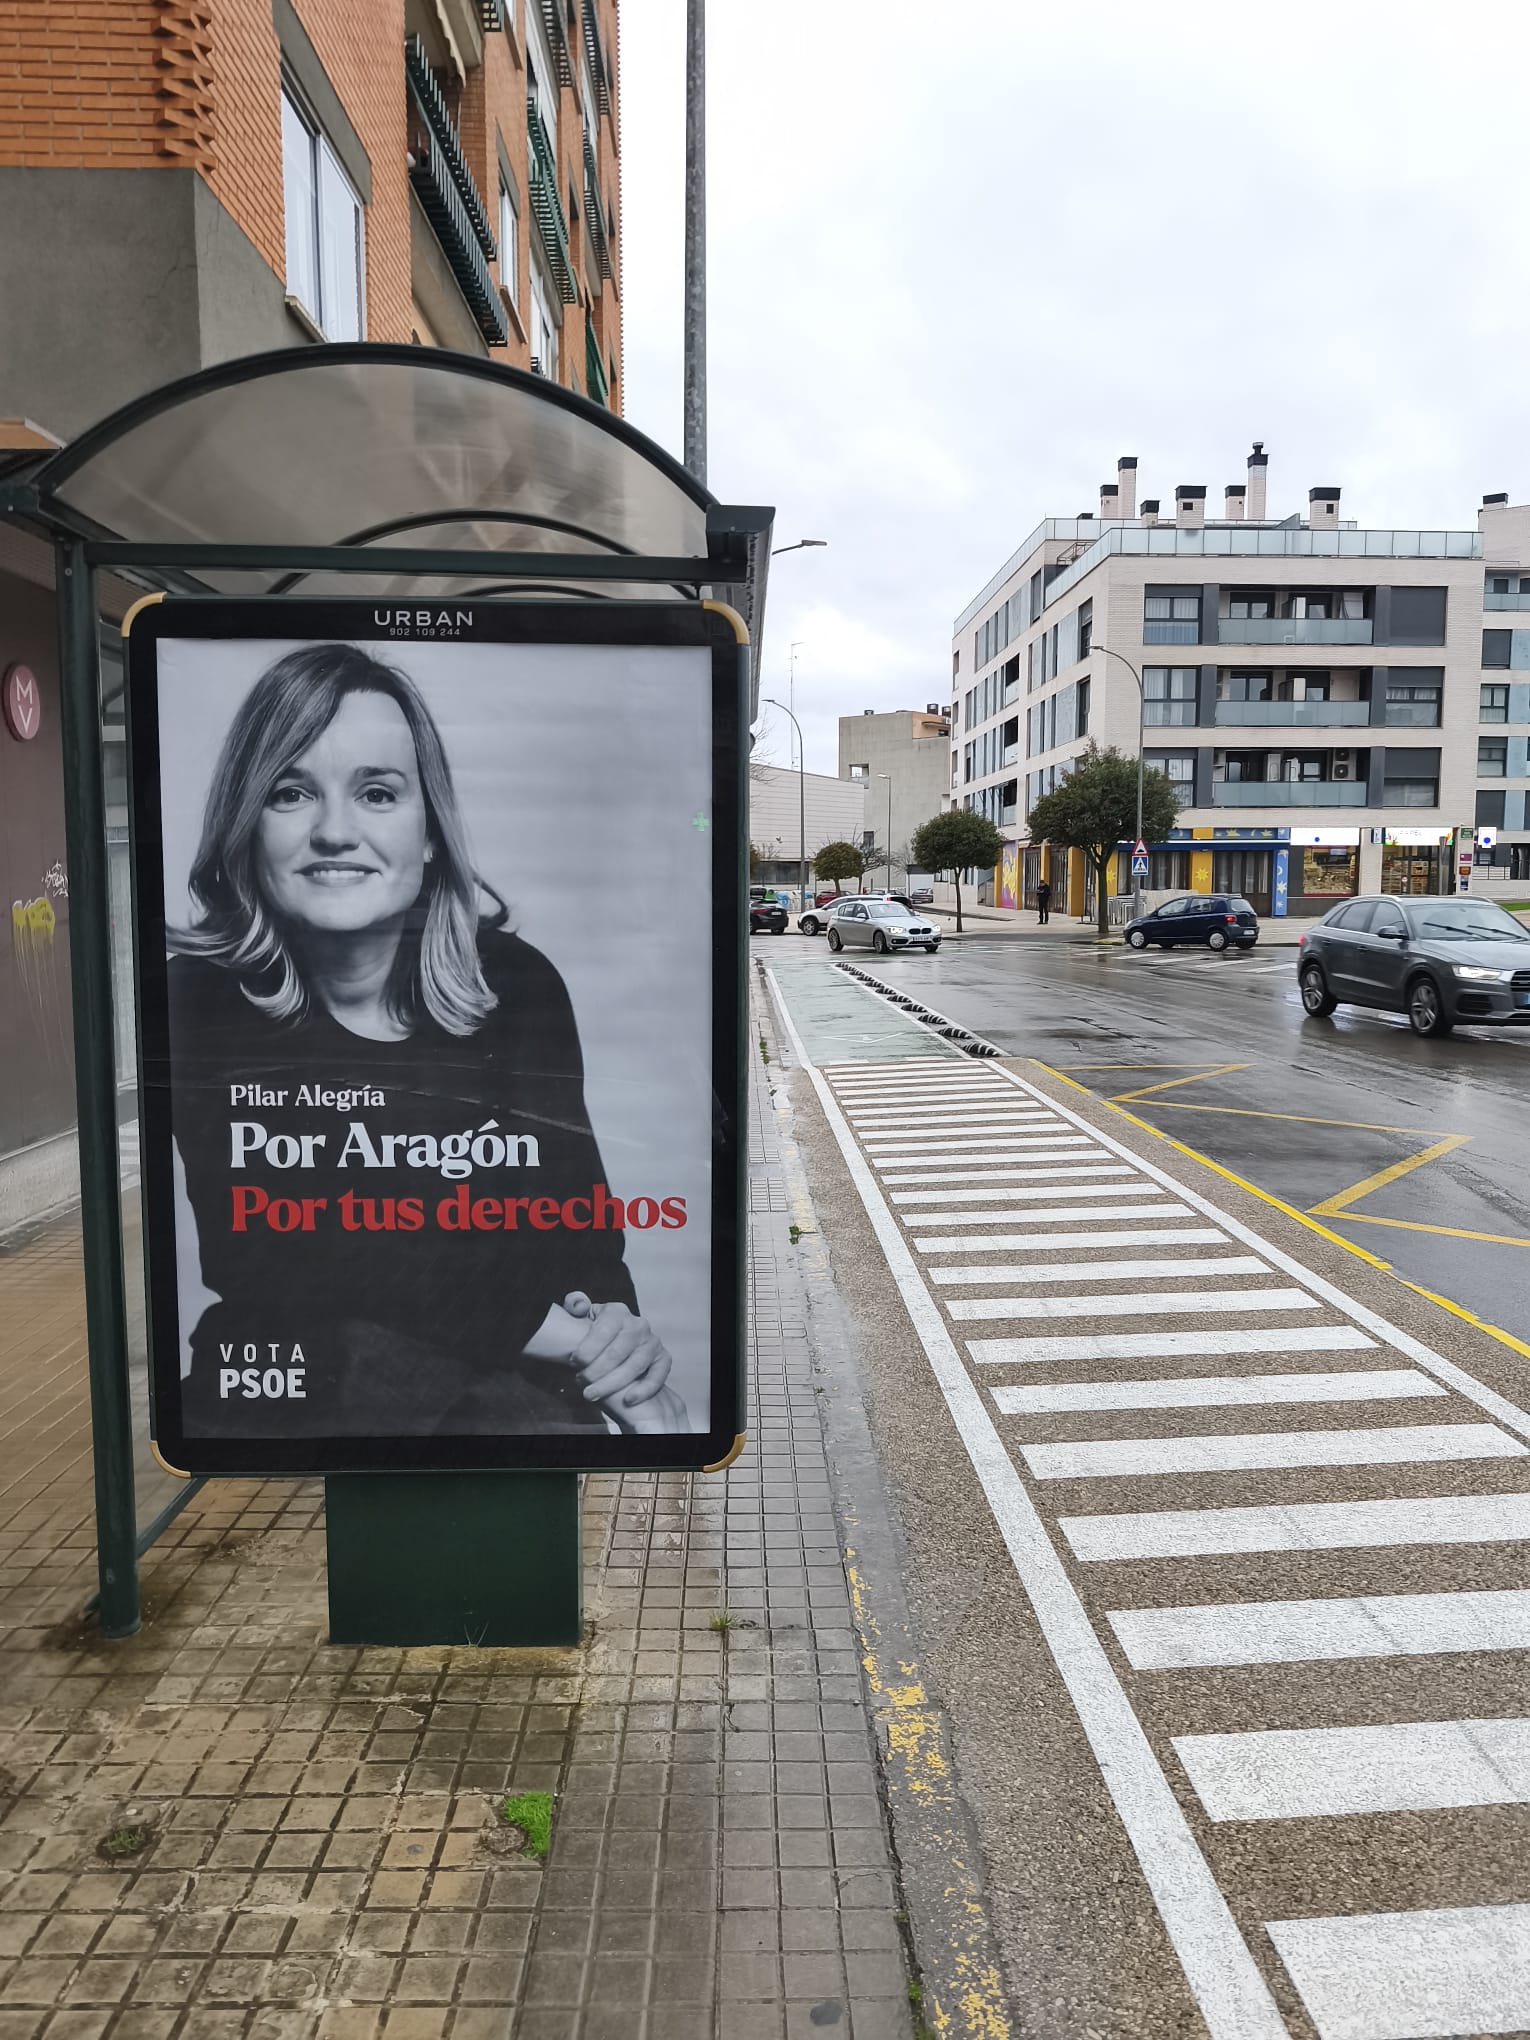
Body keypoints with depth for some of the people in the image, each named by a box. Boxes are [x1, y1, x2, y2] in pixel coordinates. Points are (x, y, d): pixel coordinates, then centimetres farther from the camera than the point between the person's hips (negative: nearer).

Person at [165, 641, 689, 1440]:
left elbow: (573, 1213, 3)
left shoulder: (519, 984, 0)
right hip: (281, 1393, 0)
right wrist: (549, 1329, -20)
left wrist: (615, 1328, -20)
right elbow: (264, 1263, -14)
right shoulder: (197, 1003, -6)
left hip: (510, 1380, 0)